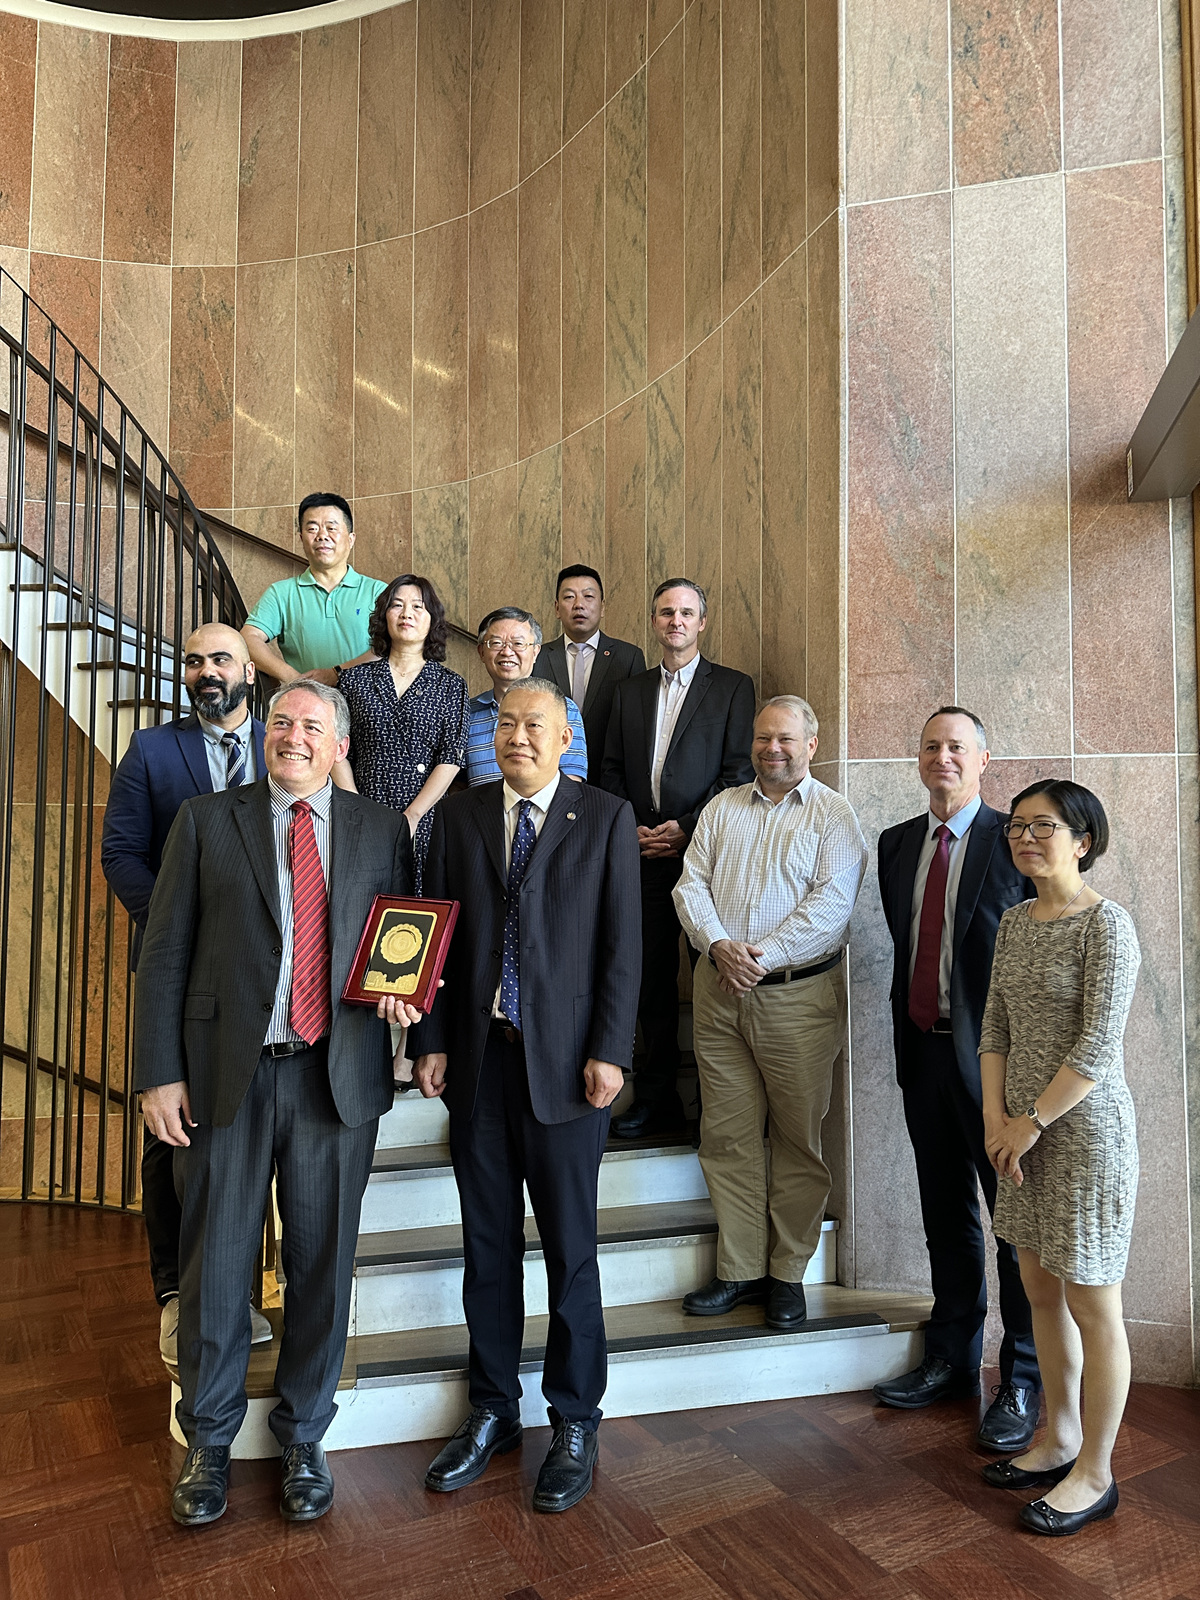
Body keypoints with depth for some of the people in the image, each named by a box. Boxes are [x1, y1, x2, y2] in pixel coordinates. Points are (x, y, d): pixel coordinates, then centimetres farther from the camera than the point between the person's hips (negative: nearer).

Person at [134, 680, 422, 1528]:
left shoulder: (383, 829, 6)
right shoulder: (207, 820, 4)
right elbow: (165, 953, 1)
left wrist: (404, 989, -10)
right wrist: (160, 1073, -5)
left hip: (338, 1075, 1)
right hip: (226, 1073, 0)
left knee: (323, 1263, 12)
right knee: (216, 1264, 12)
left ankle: (304, 1437, 34)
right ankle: (209, 1442, 35)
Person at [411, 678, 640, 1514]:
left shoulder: (606, 817, -1)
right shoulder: (460, 815, 8)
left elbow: (622, 944, -4)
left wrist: (608, 1053, -9)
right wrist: (433, 1041, 2)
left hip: (565, 1061, -3)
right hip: (478, 1059, 3)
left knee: (570, 1249, 7)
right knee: (488, 1247, 14)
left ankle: (575, 1424, 26)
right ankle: (493, 1412, 32)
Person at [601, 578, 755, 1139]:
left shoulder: (733, 687, 5)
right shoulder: (629, 691, 17)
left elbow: (739, 772, -3)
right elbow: (612, 770, 15)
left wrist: (687, 827, -10)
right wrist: (631, 827, 0)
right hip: (644, 851, 4)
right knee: (652, 976, 7)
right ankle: (656, 1098, 16)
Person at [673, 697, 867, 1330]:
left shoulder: (833, 814, 0)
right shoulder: (721, 808, 13)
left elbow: (831, 902, -11)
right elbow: (691, 885, 6)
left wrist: (764, 958, -17)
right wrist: (718, 946, -11)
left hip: (798, 993, -3)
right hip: (719, 990, 4)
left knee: (798, 1137, 5)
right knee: (726, 1135, 7)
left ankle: (788, 1274, 20)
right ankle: (740, 1269, 20)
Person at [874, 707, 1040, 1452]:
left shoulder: (1015, 840, -8)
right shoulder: (897, 842, 9)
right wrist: (906, 1032, 9)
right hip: (924, 1050, 5)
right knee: (946, 1217, 18)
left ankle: (1022, 1383, 25)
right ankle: (952, 1362, 35)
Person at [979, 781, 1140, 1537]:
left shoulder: (1106, 924, -15)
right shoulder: (1015, 921, 7)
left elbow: (1098, 1046, -19)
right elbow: (996, 1025, 7)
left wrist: (1034, 1121, -14)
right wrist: (995, 1116, -2)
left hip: (1084, 1128, -7)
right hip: (1025, 1130, 7)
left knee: (1092, 1305, 7)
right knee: (1042, 1290, 18)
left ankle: (1094, 1474, 24)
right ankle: (1060, 1438, 37)